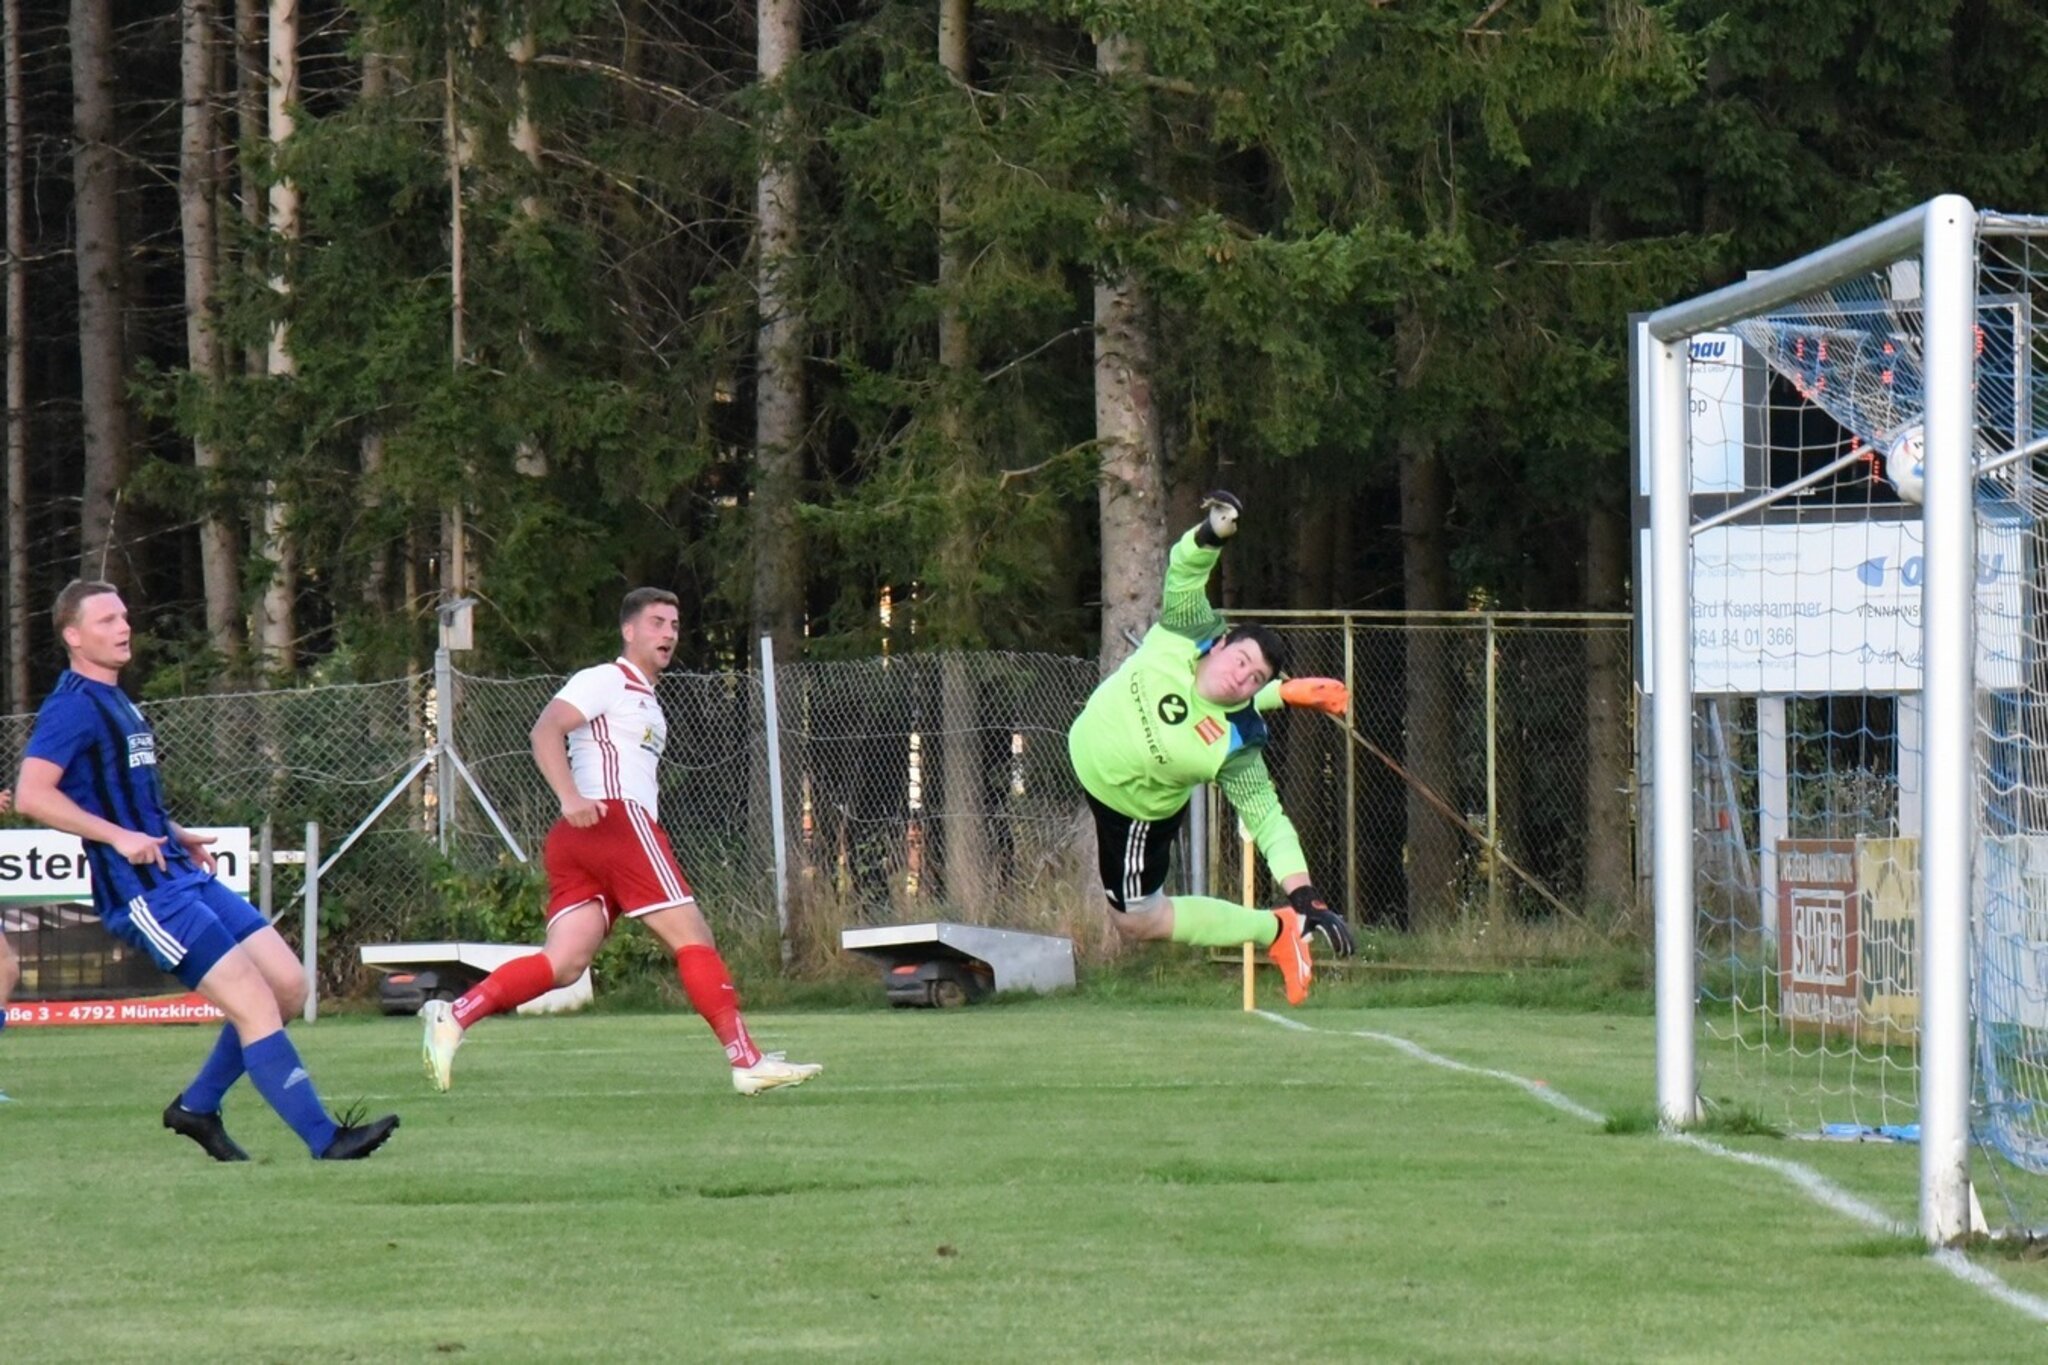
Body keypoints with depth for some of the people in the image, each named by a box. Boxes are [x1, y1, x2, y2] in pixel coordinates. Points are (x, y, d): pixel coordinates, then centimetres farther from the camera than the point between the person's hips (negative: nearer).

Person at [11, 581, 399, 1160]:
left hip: (184, 876, 10)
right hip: (142, 893, -10)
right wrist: (119, 836, -23)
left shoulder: (115, 700, 19)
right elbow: (31, 795, -21)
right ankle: (325, 1141, -13)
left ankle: (197, 1107, 16)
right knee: (254, 1003, -15)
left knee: (288, 984, 4)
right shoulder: (72, 705, -10)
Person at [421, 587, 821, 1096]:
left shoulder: (645, 702, 32)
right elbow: (545, 730, -12)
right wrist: (570, 797, -26)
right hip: (614, 818, -10)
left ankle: (453, 1017, -18)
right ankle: (747, 1062, -12)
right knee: (692, 937, -9)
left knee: (563, 963, -7)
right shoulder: (608, 680, 2)